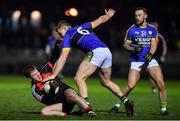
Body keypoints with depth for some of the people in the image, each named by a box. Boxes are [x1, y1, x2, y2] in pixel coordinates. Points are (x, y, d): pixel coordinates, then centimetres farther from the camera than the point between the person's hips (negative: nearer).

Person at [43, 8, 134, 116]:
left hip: (95, 52, -7)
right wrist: (108, 15, 63)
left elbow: (62, 59, 3)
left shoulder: (68, 36, 10)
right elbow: (101, 20, 41)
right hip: (107, 51, 7)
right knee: (106, 82, 23)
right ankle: (126, 102, 15)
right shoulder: (82, 27, 28)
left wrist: (53, 75, 3)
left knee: (79, 78, -4)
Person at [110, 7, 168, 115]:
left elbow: (154, 45, 1)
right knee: (130, 86, -15)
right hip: (136, 61, -2)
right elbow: (125, 44, 6)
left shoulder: (152, 29, 7)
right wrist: (134, 49, -14)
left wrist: (150, 55, -18)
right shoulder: (132, 29, 2)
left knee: (161, 84, -12)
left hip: (150, 60, 2)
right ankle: (118, 103, 3)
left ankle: (163, 108, -1)